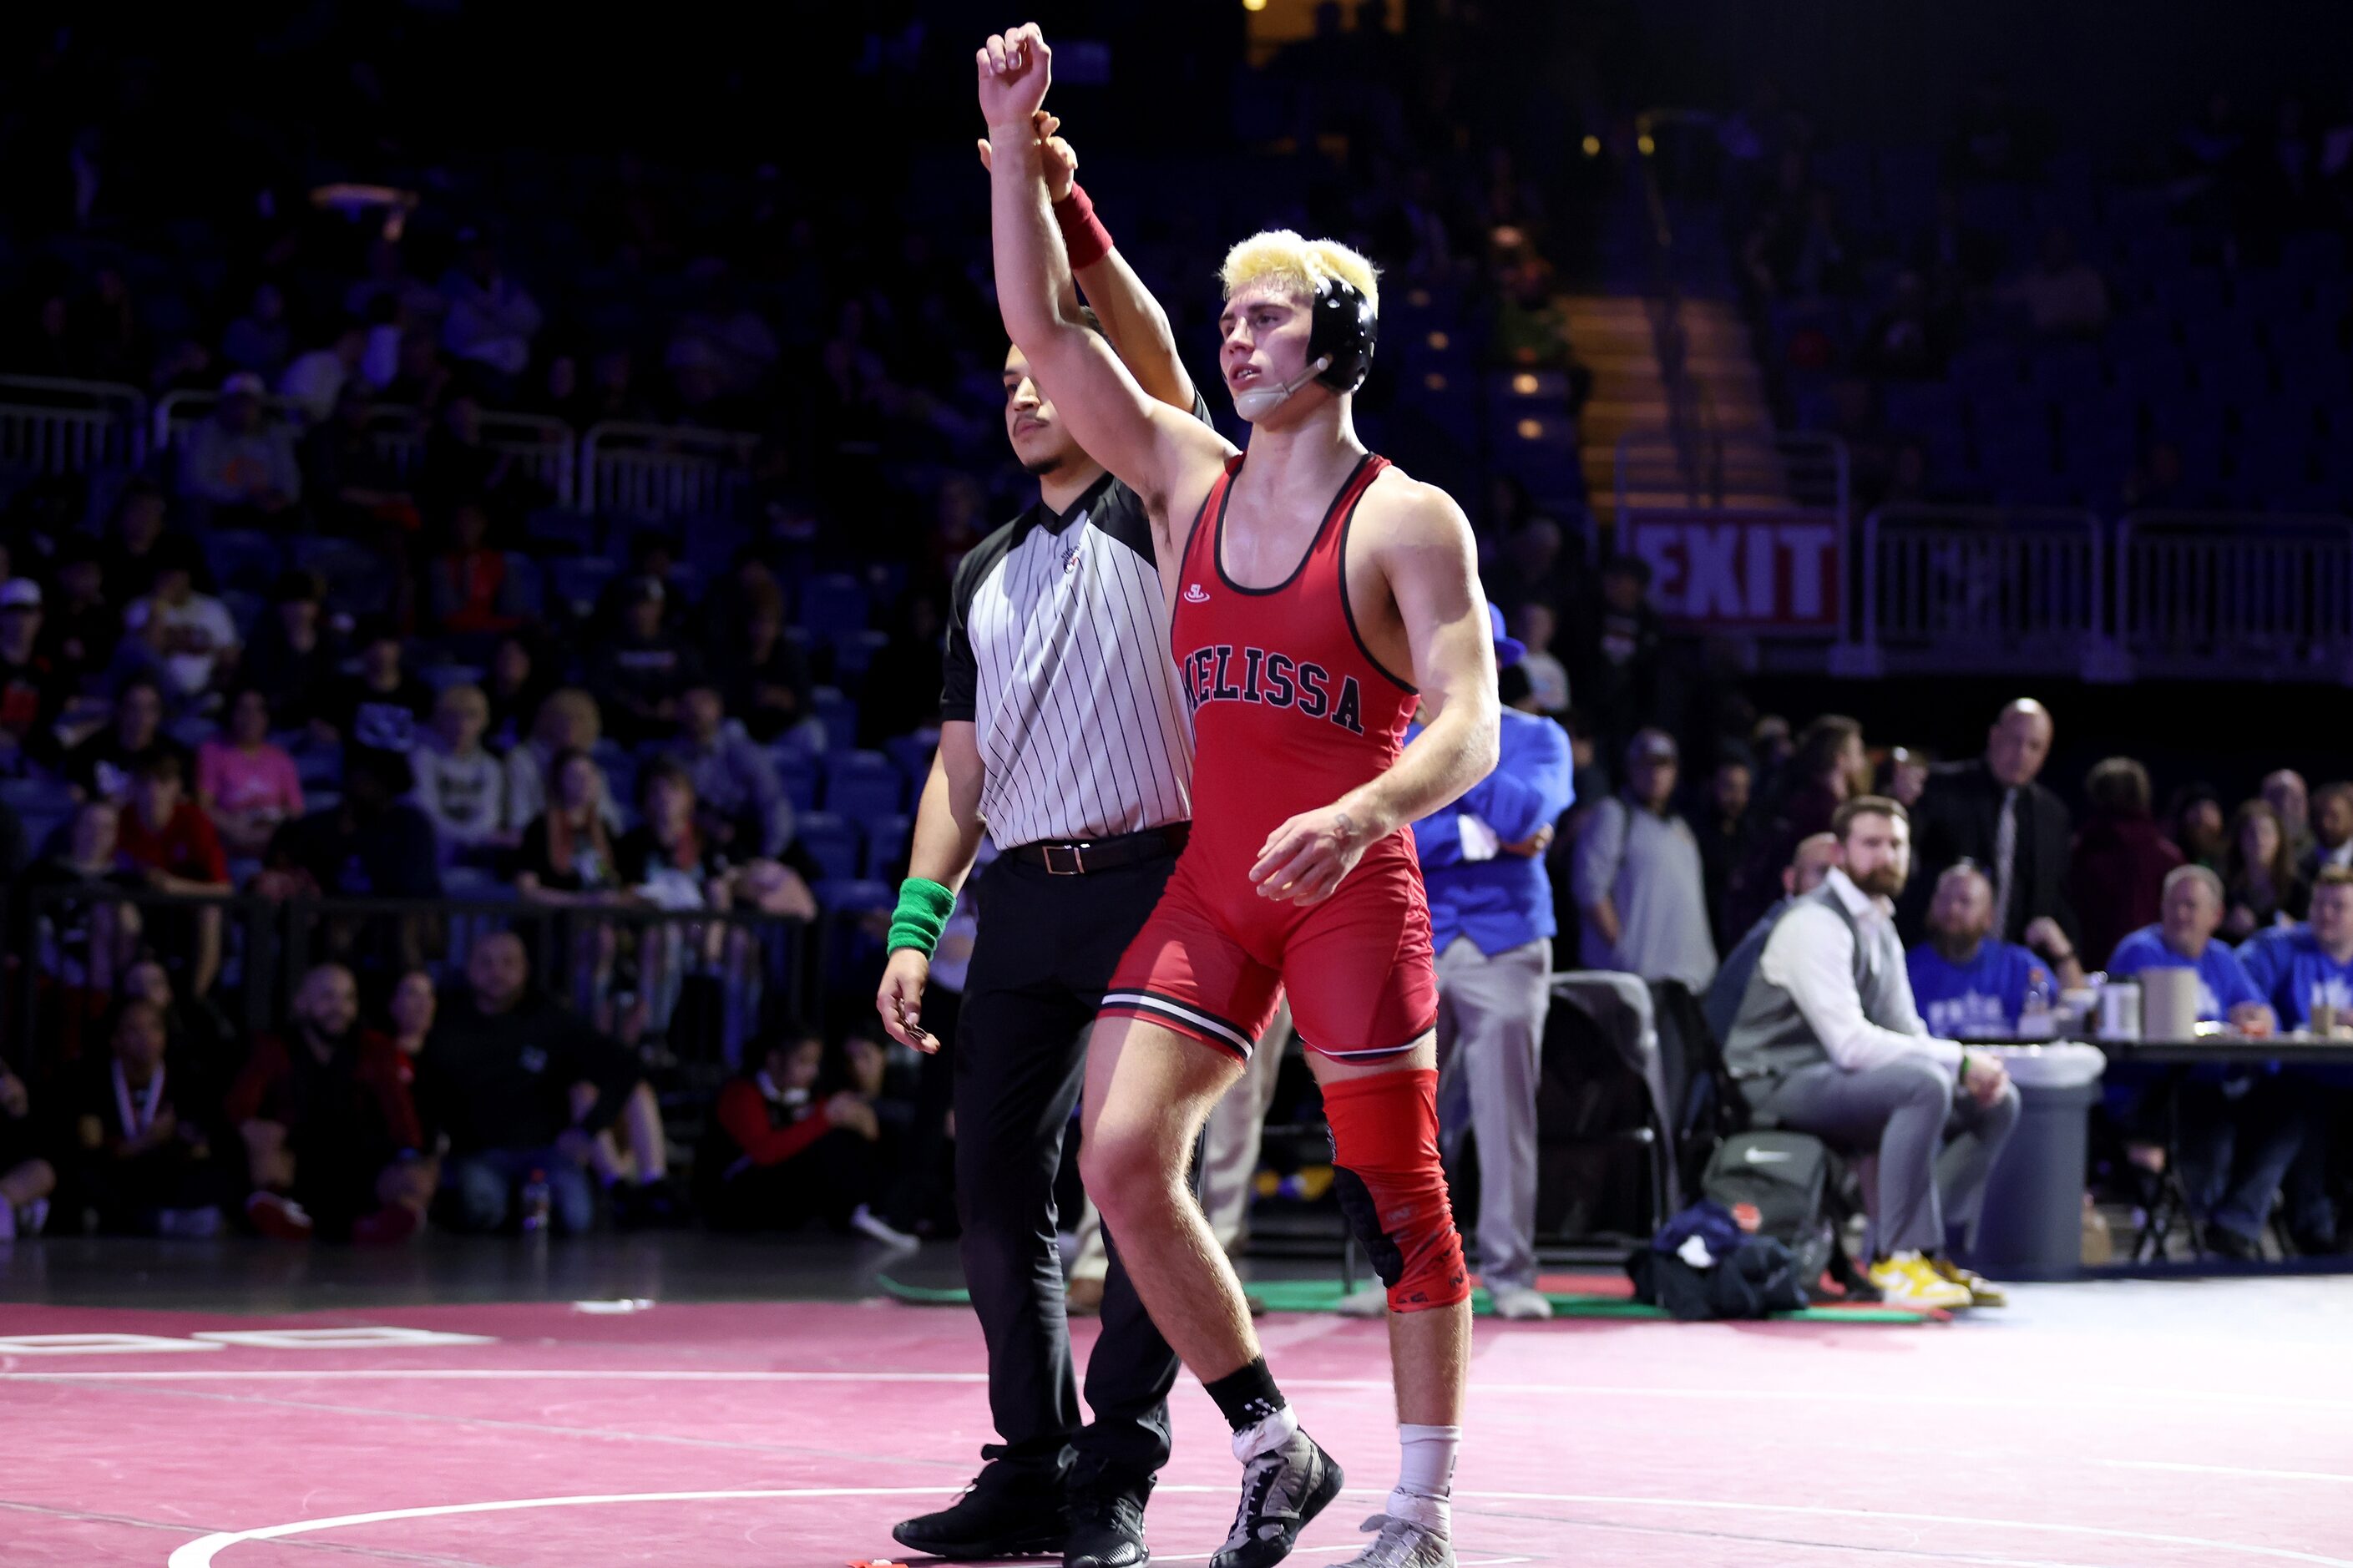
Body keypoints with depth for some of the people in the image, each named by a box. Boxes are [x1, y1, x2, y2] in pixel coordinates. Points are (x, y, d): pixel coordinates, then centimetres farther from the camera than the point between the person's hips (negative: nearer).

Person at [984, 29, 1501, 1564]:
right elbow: (1044, 325, 5)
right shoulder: (1189, 480, 9)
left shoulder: (1408, 520, -6)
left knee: (1396, 1198, 0)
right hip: (1209, 886, 5)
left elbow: (1471, 730, -14)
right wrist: (1015, 139, -3)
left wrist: (1364, 815, -33)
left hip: (1353, 889, -5)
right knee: (1121, 1156, -9)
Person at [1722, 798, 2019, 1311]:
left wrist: (1967, 1069, -6)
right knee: (1925, 1085, -33)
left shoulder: (1881, 926, 14)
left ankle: (1931, 1250, -2)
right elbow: (1851, 1043, -25)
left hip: (1843, 1077, 9)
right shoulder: (1815, 924, -16)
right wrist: (1959, 1061, -21)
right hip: (1785, 1084, -9)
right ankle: (1898, 1258, -27)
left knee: (1996, 1102, 1)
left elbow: (1906, 1032, 16)